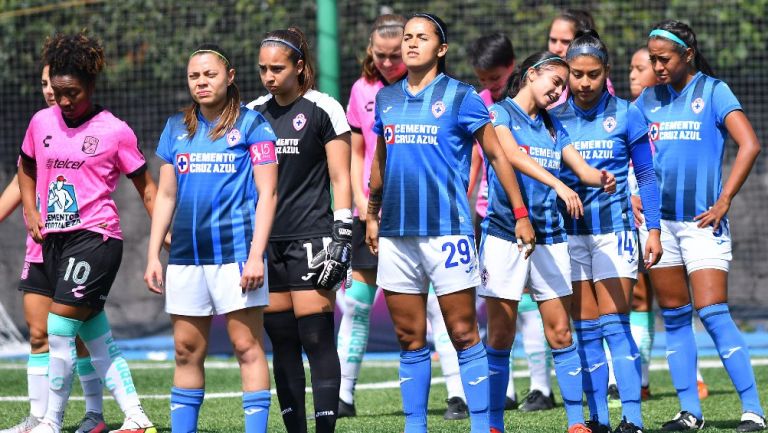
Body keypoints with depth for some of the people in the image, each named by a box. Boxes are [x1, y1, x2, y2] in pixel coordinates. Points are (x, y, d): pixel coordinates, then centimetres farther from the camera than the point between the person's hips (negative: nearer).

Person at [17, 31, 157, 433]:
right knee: (96, 335, 7)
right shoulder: (41, 122, 8)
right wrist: (31, 211, 11)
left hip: (96, 237, -6)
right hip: (54, 238, 6)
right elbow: (27, 167, 26)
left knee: (59, 330, -12)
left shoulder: (114, 131, -5)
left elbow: (145, 187, 3)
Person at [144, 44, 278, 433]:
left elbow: (267, 193, -4)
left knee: (247, 346, -6)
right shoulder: (177, 128, 15)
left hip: (235, 251, -5)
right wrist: (153, 256, 12)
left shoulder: (251, 124, 0)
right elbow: (165, 196, 19)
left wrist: (256, 255, -12)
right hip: (186, 255, 5)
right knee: (187, 351, 6)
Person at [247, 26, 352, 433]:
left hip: (310, 238, -5)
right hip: (265, 240, 5)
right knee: (281, 342, 5)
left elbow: (341, 179, -3)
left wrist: (341, 238, -10)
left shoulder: (323, 109, -3)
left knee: (316, 338, -9)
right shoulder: (253, 113, 11)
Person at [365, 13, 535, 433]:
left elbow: (497, 154, -1)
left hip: (445, 229, -5)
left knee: (464, 334, -4)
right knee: (410, 339, 8)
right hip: (396, 234, 5)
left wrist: (521, 214, -4)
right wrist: (373, 215, 24)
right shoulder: (386, 98, 12)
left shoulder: (460, 96, -2)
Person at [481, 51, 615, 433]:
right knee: (500, 336, -2)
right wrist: (558, 185, -33)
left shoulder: (553, 126, 16)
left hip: (549, 238, 5)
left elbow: (581, 167, 7)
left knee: (561, 333, 1)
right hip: (504, 235, -5)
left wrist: (600, 179, -17)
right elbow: (514, 155, -20)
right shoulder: (499, 113, -2)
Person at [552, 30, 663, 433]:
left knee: (615, 325, -9)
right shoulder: (554, 118, 6)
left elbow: (646, 175, 4)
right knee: (585, 329, 2)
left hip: (613, 227, -3)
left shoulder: (625, 115, 0)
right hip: (569, 230, 3)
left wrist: (653, 229, -1)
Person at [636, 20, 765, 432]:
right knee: (674, 318, 6)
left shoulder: (712, 91, -4)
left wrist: (723, 202, -14)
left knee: (712, 313, -12)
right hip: (659, 219, 5)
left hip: (702, 220, -5)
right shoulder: (648, 100, 10)